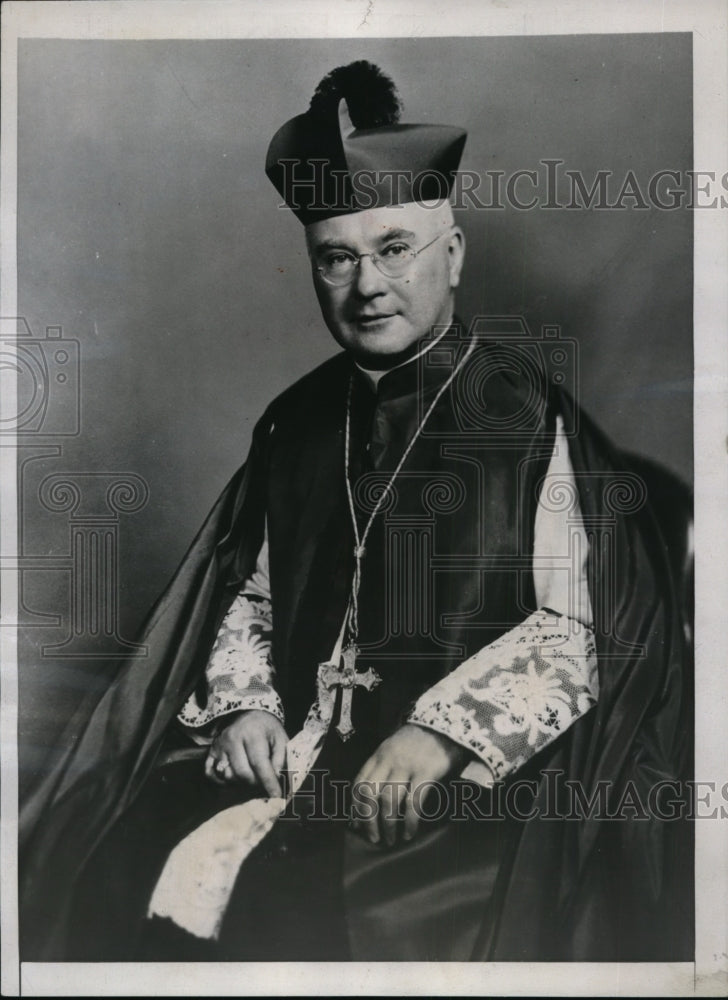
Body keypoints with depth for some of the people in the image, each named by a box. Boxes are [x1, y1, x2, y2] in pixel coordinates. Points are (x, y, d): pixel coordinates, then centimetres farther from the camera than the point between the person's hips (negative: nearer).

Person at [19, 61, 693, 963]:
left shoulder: (538, 411, -3)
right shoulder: (294, 422, 12)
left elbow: (578, 627, -7)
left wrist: (441, 731, -18)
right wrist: (244, 705, -1)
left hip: (472, 771, -4)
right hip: (290, 751, 4)